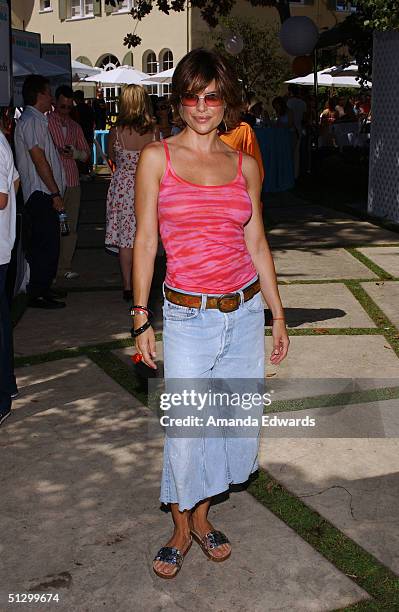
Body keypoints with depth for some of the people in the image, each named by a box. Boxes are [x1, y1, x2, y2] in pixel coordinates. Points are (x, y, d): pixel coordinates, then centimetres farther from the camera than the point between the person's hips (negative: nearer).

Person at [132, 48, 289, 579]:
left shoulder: (245, 165, 6)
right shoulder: (157, 158, -2)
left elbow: (257, 244, 10)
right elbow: (145, 242, -1)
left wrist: (278, 315, 10)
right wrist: (141, 319, -4)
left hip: (245, 312, 3)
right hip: (188, 316, -3)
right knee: (185, 432, 3)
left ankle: (201, 515, 35)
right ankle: (182, 529, 28)